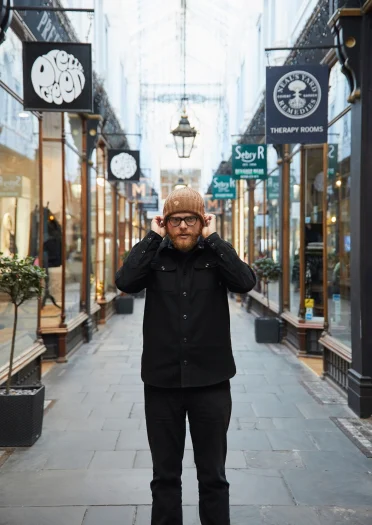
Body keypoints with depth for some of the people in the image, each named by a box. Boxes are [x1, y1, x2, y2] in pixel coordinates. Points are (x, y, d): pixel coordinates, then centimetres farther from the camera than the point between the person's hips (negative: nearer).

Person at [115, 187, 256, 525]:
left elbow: (245, 282, -18)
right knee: (165, 475, 14)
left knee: (213, 475, 12)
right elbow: (125, 282, -17)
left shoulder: (216, 255, 1)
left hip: (211, 381, 0)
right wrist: (153, 237, -11)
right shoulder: (154, 256, 2)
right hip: (161, 382, 1)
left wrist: (212, 238, -13)